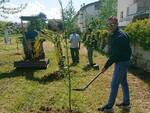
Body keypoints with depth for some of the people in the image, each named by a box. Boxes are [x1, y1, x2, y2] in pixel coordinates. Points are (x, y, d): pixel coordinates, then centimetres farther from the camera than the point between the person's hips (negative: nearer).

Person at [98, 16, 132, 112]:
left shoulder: (119, 37, -24)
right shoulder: (115, 35, 8)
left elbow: (115, 54, -26)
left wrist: (106, 66, -20)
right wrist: (108, 64, 9)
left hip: (122, 62, -10)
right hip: (122, 61, 10)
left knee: (114, 84, -2)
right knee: (123, 82, 18)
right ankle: (126, 102, 33)